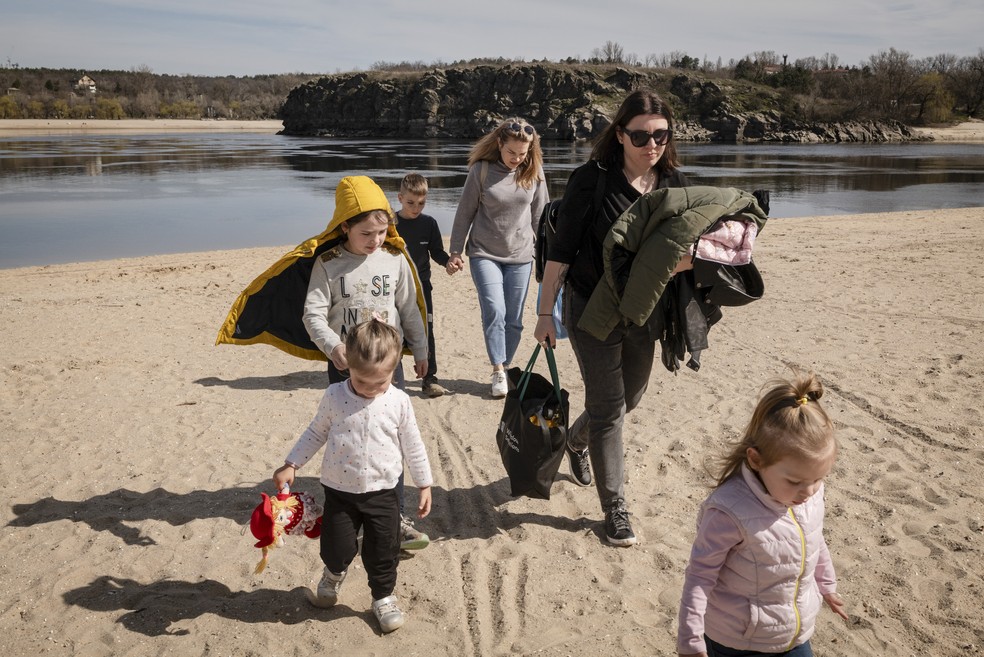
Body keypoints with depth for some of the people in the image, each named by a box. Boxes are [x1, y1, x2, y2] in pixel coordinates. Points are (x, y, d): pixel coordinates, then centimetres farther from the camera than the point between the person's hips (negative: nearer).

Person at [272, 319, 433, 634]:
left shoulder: (399, 402, -9)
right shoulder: (334, 396, -9)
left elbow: (412, 446, 1)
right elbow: (316, 433, 5)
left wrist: (424, 484, 5)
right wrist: (291, 465, 1)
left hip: (382, 492, 0)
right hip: (340, 491, 0)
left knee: (383, 552, 7)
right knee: (337, 548, 7)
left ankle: (383, 597, 33)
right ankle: (334, 574, 43)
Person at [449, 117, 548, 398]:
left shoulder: (534, 172, -2)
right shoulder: (481, 170, -9)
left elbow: (540, 215, 8)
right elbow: (465, 213, -2)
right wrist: (456, 251, 0)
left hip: (520, 256, 3)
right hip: (484, 254, -2)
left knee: (513, 319, 5)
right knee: (494, 311, -15)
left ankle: (505, 368, 20)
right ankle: (498, 371, -6)